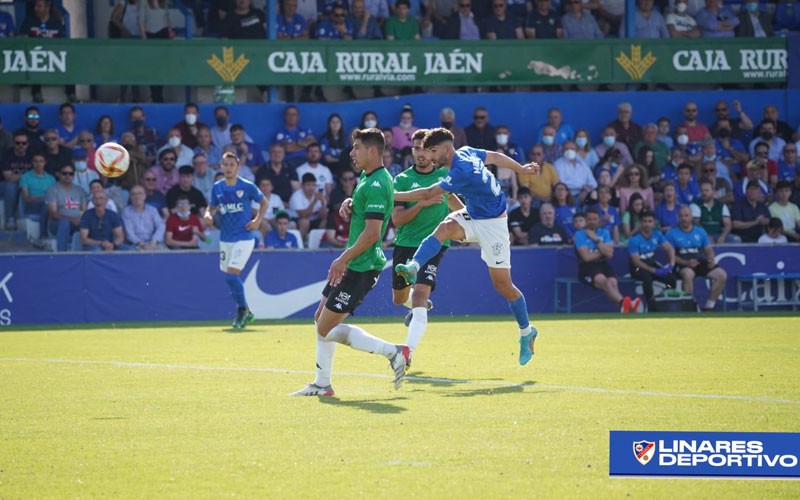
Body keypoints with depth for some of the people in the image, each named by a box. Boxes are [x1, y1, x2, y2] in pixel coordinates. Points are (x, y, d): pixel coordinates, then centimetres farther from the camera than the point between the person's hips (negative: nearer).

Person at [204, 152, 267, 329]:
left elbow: (263, 202, 7)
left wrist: (258, 220, -6)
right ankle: (245, 312, 26)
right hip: (225, 239, 5)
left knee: (231, 275, -17)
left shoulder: (248, 187, -7)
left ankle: (242, 309, 3)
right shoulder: (217, 188, 4)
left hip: (244, 238, -5)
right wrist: (208, 214, -8)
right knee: (230, 278, 9)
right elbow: (211, 207, 14)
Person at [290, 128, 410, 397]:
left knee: (326, 329, -8)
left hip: (361, 267, -10)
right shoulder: (367, 177, 11)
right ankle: (322, 384, 23)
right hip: (354, 264, 10)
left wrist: (344, 259, -20)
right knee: (321, 319, 16)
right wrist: (349, 203, 4)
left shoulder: (377, 185, -20)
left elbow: (372, 233, -26)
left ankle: (393, 352, -9)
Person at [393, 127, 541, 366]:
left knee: (503, 285, 0)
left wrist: (392, 196, -28)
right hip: (472, 215, 8)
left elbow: (427, 194, -30)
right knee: (444, 228, -25)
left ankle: (526, 332, 18)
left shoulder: (461, 172, -31)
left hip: (491, 224, -8)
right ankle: (413, 267, -40)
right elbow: (495, 157, 11)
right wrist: (521, 169, 27)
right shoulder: (466, 152, -5)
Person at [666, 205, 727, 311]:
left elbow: (709, 250, 19)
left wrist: (711, 259, -6)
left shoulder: (700, 232, 18)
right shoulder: (672, 233, 5)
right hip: (683, 265, -4)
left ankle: (708, 307, -9)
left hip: (701, 262, 4)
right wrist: (686, 262, -19)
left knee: (722, 275, -19)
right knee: (688, 274, -41)